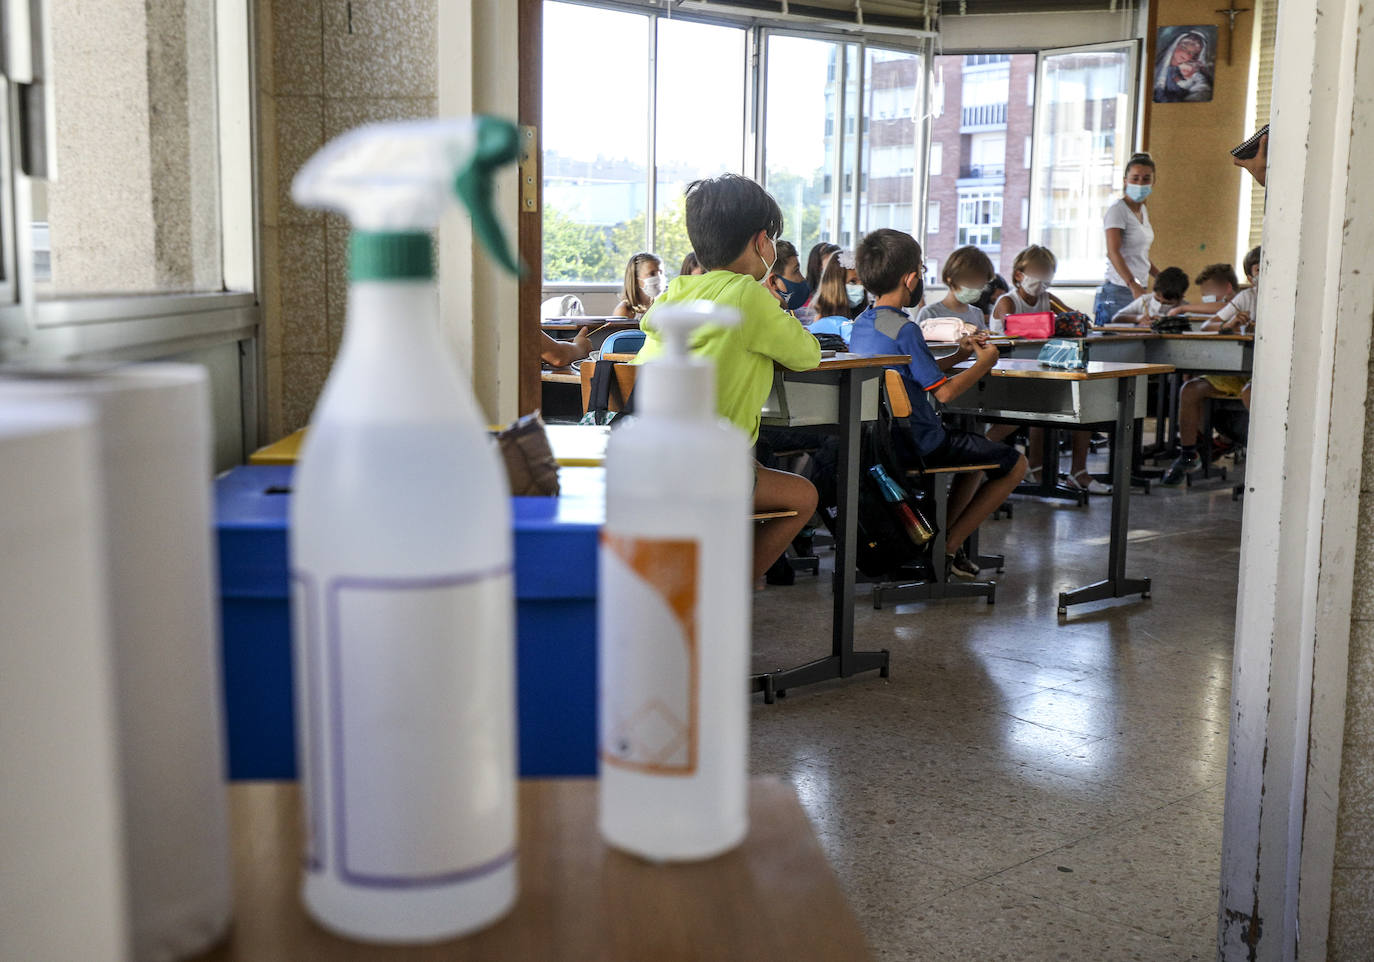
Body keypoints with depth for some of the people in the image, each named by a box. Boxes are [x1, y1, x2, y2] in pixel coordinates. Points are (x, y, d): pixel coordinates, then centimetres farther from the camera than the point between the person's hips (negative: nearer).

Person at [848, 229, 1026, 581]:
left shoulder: (861, 323, 7)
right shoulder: (904, 328, -21)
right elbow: (943, 391, -20)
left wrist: (959, 356, 15)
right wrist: (983, 363, -5)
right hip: (918, 444, -9)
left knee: (980, 450, 31)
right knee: (1014, 463, 4)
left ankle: (940, 536, 24)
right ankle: (948, 547, 5)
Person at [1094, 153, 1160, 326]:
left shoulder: (1143, 211, 17)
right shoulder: (1117, 210, -9)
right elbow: (1113, 252, -23)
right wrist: (1133, 285, -34)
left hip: (1138, 291, 8)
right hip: (1118, 292, -8)